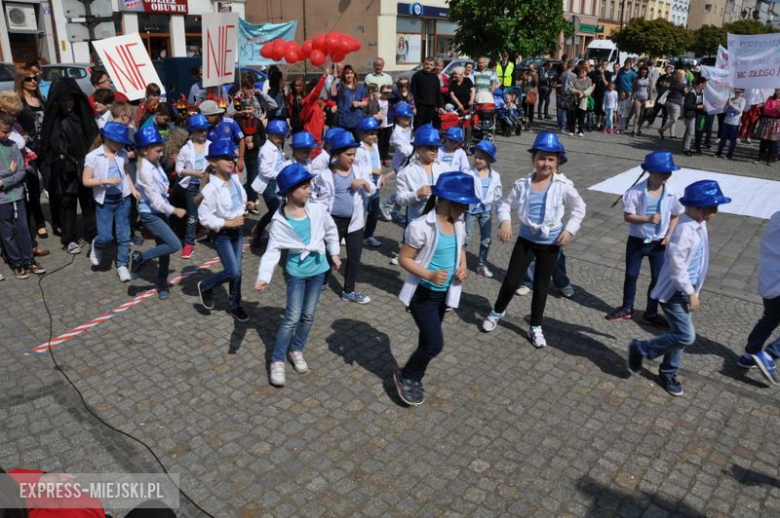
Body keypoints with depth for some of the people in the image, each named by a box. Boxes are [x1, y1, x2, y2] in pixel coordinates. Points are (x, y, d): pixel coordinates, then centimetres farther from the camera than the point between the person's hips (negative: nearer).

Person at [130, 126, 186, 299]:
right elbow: (155, 200, -21)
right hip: (150, 214, -8)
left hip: (160, 212, 8)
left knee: (164, 249, 11)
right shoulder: (145, 170, -21)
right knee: (174, 245, -15)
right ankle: (140, 258, 1)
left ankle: (162, 283, 25)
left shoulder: (155, 164, 3)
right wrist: (175, 211, -13)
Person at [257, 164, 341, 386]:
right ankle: (277, 361, 9)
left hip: (318, 269, 4)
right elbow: (273, 250, -16)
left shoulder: (318, 210, -9)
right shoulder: (280, 222, -16)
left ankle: (297, 351, 33)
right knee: (293, 317, -4)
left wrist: (334, 253, 13)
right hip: (296, 272, -3)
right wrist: (264, 277, -27)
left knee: (308, 315, 13)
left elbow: (331, 230, 9)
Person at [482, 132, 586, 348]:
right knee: (511, 281, 3)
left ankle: (535, 328, 26)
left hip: (550, 243, -1)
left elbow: (579, 208, 1)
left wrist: (569, 229, -10)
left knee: (541, 286, 10)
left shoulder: (563, 186, -12)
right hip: (526, 239, 1)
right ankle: (497, 312, 31)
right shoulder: (522, 184, -8)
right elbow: (506, 203, 3)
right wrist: (505, 221, -15)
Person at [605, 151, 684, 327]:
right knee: (631, 275, 12)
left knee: (658, 278, 8)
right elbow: (627, 216, -17)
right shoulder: (635, 192, -18)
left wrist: (669, 236, -5)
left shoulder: (672, 194, -8)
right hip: (637, 241, -2)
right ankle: (627, 309, 30)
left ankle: (651, 313, 24)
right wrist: (647, 219, -32)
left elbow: (675, 216, 5)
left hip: (659, 243, 2)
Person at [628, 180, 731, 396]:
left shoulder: (699, 225, 4)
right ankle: (640, 348, 8)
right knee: (686, 336, -9)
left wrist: (692, 291, 19)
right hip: (675, 291, -9)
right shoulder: (685, 230, -26)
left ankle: (668, 373, 32)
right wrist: (691, 293, -17)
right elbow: (677, 266, -25)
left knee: (680, 335, 15)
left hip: (685, 290, 9)